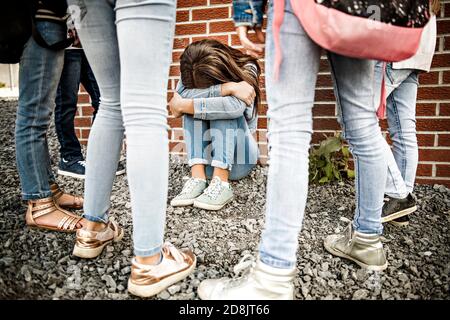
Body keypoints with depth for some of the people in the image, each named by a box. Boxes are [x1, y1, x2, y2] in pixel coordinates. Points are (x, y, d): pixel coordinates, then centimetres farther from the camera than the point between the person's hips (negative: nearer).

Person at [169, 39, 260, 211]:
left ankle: (221, 183, -35)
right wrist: (227, 88, -35)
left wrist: (183, 106, -27)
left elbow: (236, 107, -33)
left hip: (238, 158, -2)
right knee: (195, 101, -22)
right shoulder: (190, 75, -6)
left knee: (225, 108, -28)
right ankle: (197, 177, -31)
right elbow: (181, 95, -29)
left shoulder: (246, 70, -13)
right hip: (206, 156, 2)